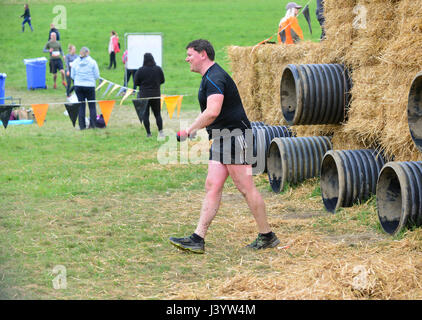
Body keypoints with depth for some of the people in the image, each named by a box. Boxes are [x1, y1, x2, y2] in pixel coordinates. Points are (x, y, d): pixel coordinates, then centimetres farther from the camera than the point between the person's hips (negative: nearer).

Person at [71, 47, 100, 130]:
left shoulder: (75, 62, -1)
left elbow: (72, 75, 4)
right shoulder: (92, 62, -7)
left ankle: (82, 125, 8)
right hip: (90, 85, -2)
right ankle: (92, 124, 9)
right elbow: (97, 76, -4)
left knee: (81, 105, 9)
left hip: (78, 85, 2)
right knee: (92, 105, 10)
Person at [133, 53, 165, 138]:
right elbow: (162, 80, 7)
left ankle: (148, 133, 4)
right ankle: (160, 131, 2)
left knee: (145, 115, 6)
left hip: (144, 95, -2)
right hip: (156, 95, 2)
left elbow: (136, 83, -6)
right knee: (157, 114, 13)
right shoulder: (158, 69, -4)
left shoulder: (140, 70, -12)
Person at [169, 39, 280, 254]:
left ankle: (267, 236, 4)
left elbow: (212, 112, -28)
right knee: (212, 187, 3)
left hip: (234, 137, -10)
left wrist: (189, 131, -21)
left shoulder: (215, 78, -15)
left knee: (246, 188, -5)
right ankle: (197, 239, 0)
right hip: (221, 139, 10)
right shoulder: (209, 78, 18)